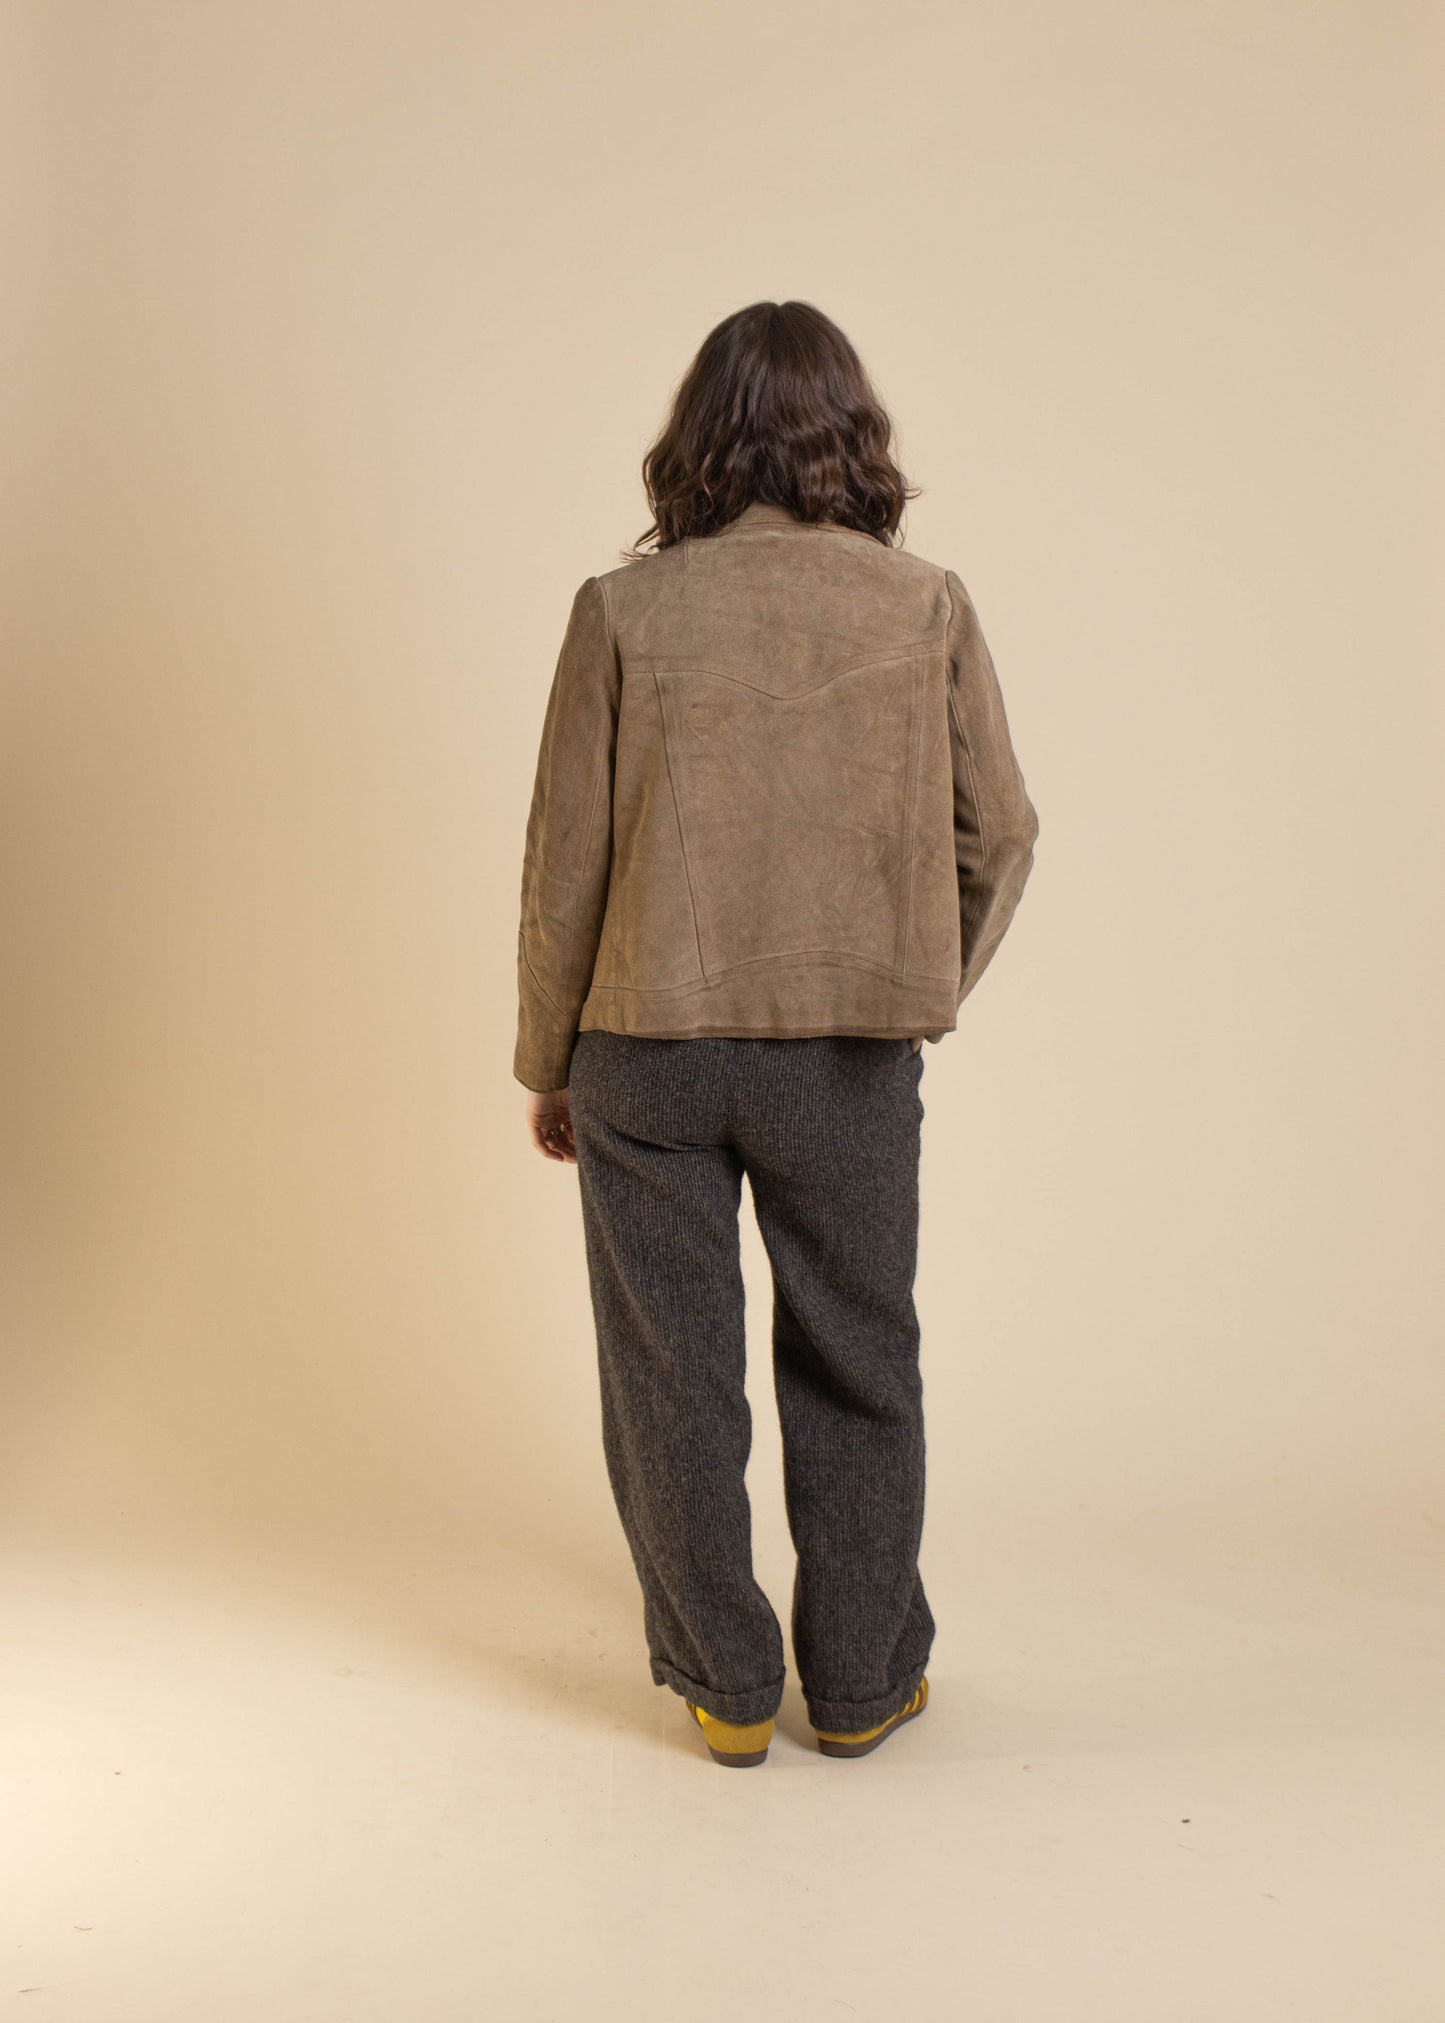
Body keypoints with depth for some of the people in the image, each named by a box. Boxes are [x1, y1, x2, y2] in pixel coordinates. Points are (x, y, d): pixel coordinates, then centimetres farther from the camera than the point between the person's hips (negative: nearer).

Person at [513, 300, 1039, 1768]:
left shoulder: (624, 609, -6)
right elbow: (999, 836, 2)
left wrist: (547, 1063, 8)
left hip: (650, 1048, -1)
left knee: (673, 1375, 13)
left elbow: (564, 862, -4)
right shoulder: (927, 607, -2)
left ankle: (726, 1688, 26)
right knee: (854, 1370, 16)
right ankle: (862, 1683, 29)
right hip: (852, 1057, 1)